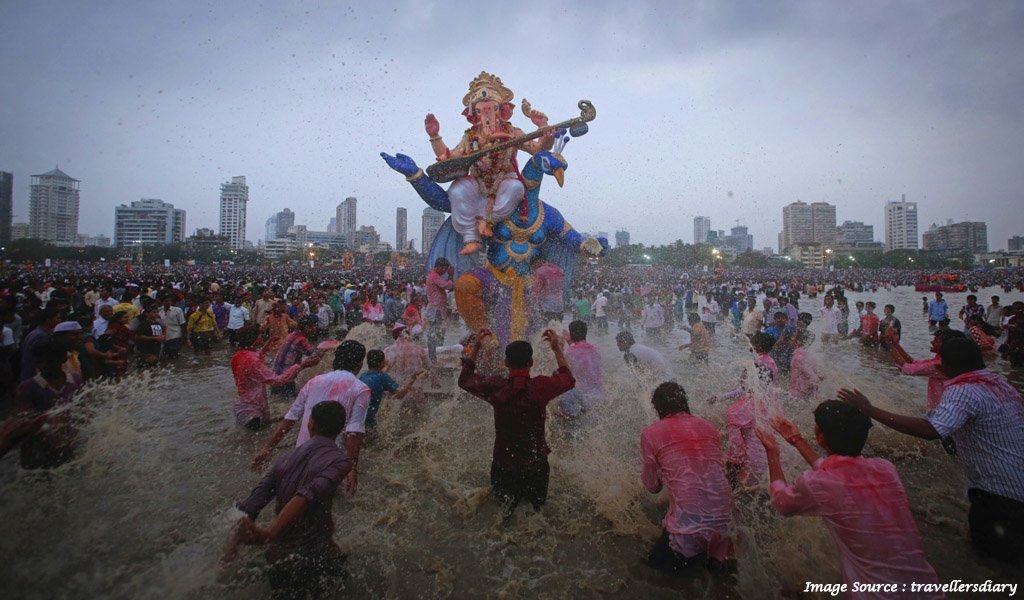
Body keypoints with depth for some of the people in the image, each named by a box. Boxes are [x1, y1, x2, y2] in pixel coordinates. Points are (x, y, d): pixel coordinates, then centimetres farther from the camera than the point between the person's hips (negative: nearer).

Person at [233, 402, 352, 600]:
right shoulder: (340, 459, -15)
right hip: (314, 556, -6)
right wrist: (269, 534, -38)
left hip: (278, 555, 6)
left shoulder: (287, 458, 5)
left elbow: (252, 504, 2)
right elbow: (308, 496, -31)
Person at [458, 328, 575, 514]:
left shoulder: (496, 387, -17)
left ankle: (506, 501, 0)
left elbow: (464, 380, 4)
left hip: (503, 465, -1)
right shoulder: (541, 387, -18)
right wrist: (557, 349, 10)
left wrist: (475, 347, 7)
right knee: (537, 512, 25)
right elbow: (569, 380, 5)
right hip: (536, 465, 1)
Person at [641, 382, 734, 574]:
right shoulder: (709, 427, 7)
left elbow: (653, 487, 3)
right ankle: (719, 551, 10)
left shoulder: (650, 433, -6)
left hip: (688, 522, -5)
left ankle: (707, 556, 2)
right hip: (723, 519, 5)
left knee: (656, 562, 20)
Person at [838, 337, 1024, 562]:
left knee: (987, 544, 17)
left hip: (1005, 495, -8)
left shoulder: (963, 391, -25)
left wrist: (870, 410, -41)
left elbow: (930, 430, -41)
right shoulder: (1000, 382, 2)